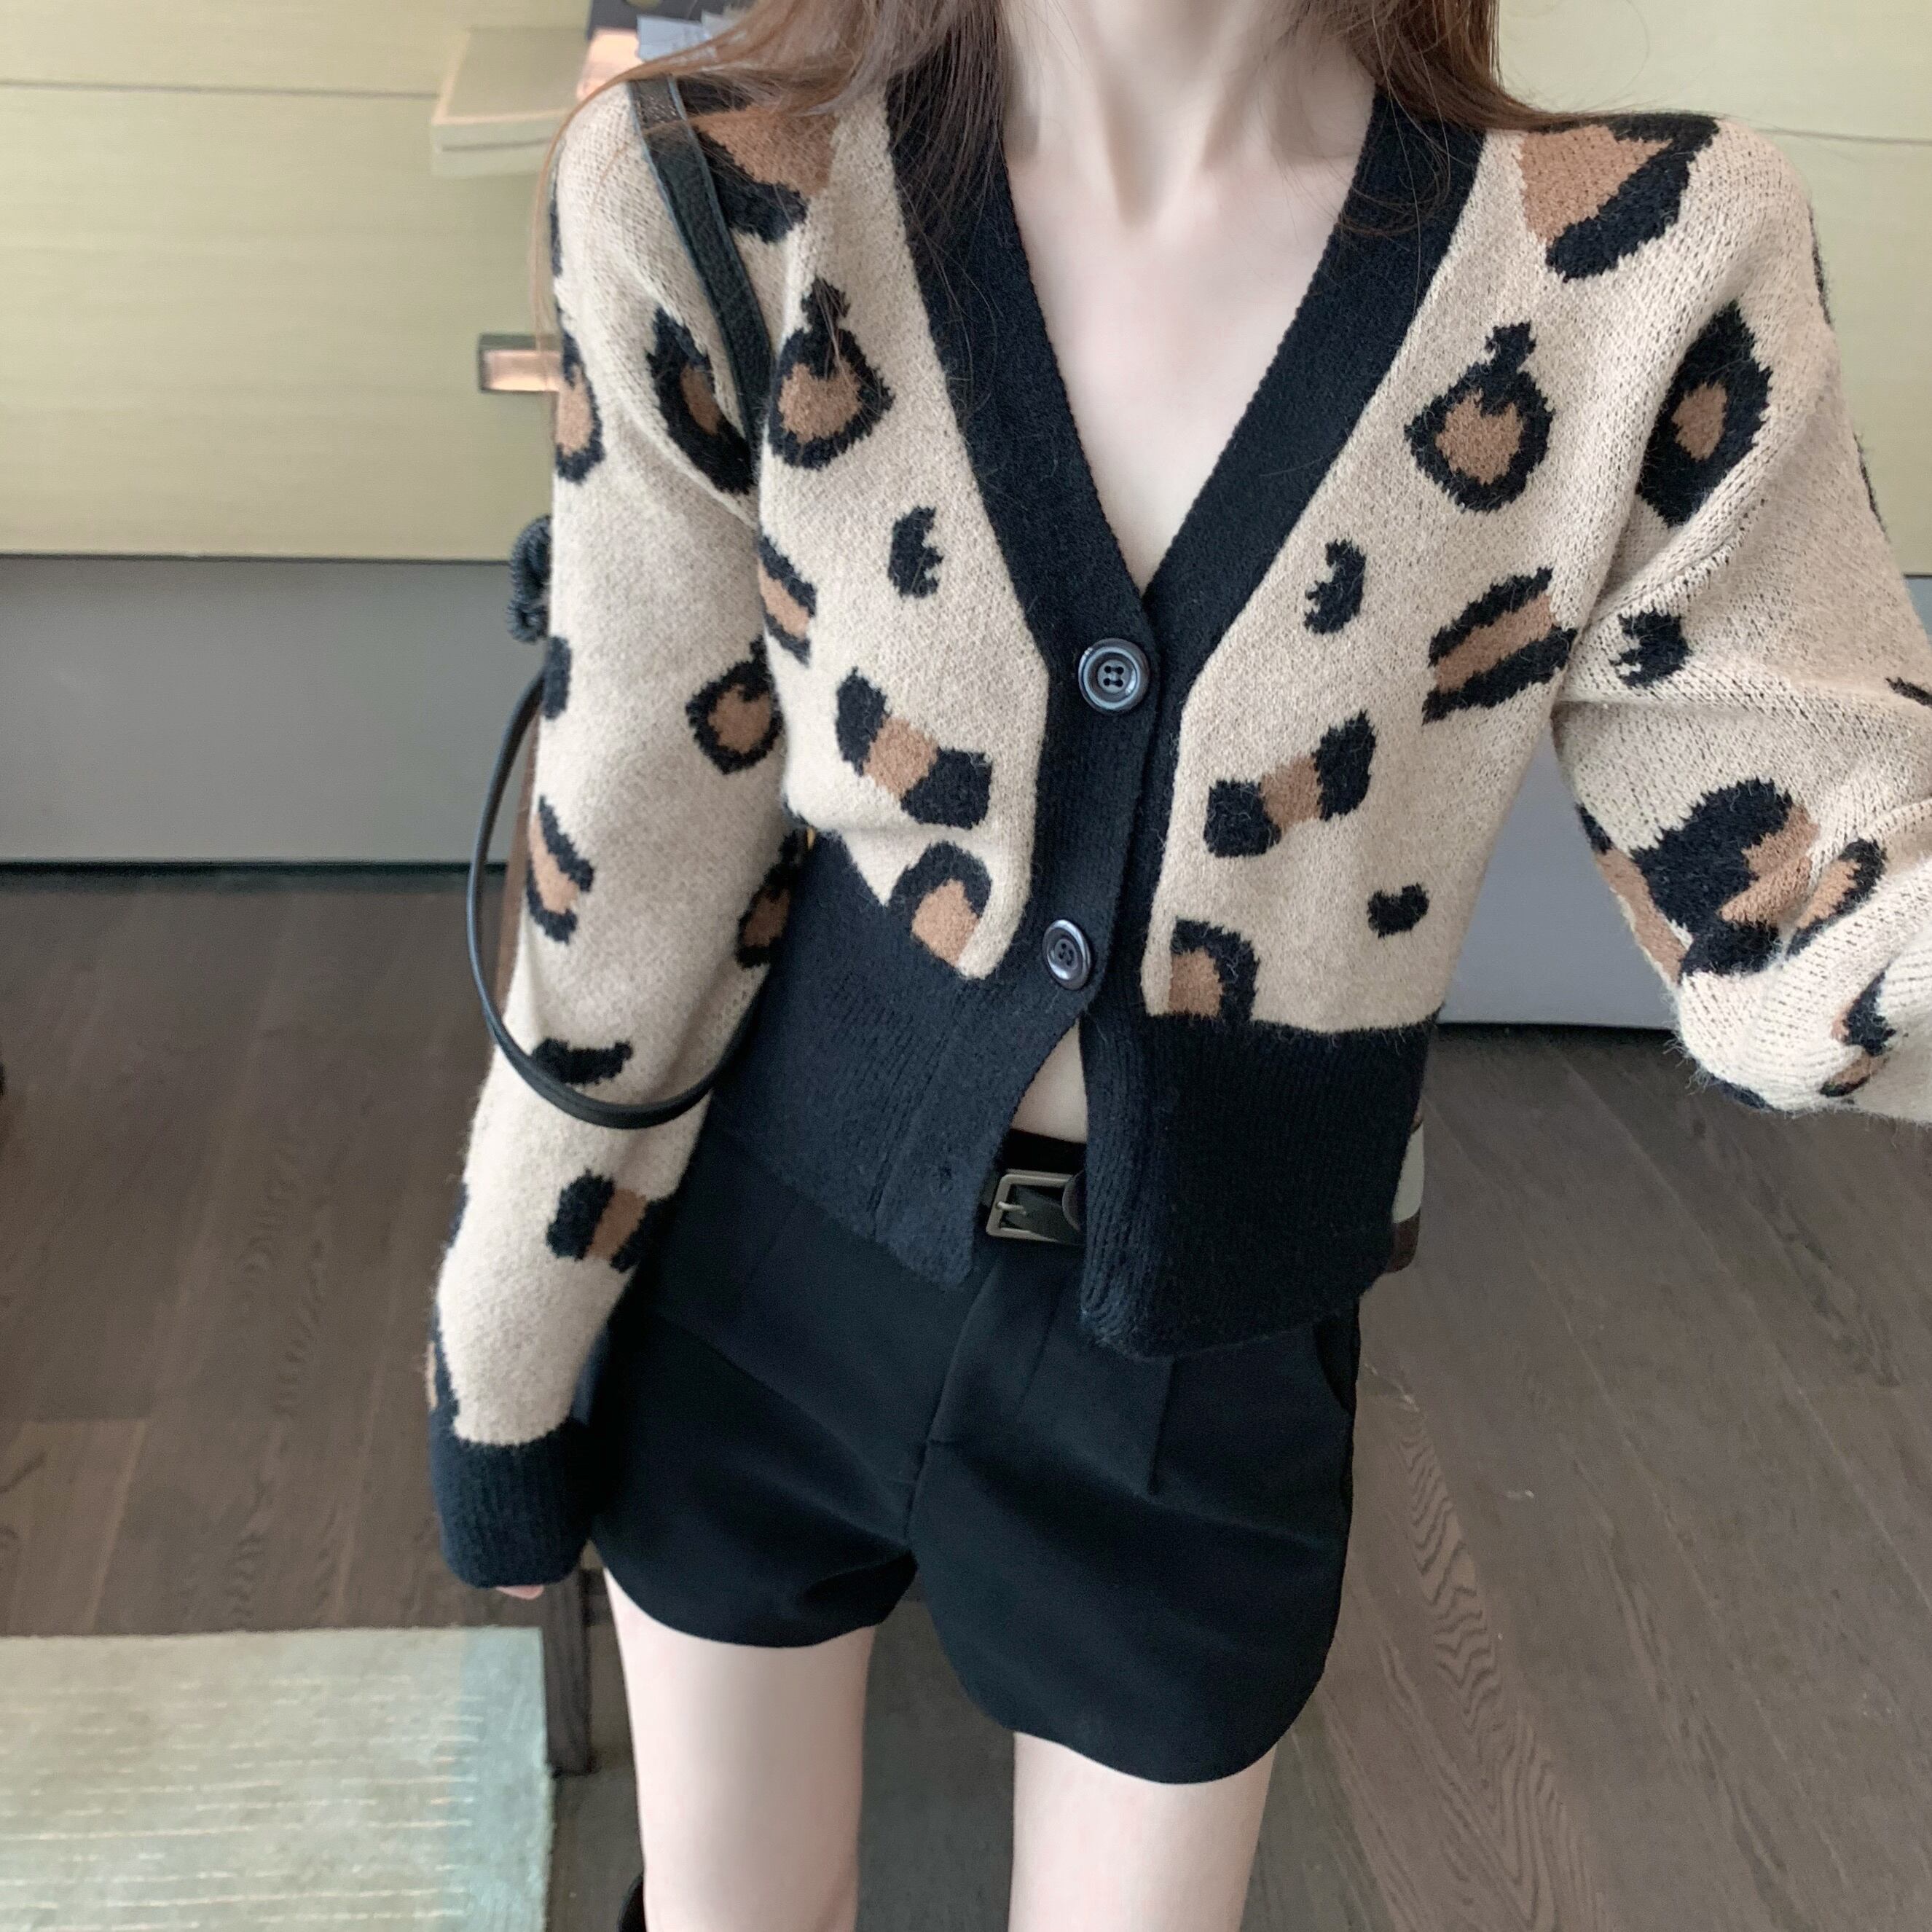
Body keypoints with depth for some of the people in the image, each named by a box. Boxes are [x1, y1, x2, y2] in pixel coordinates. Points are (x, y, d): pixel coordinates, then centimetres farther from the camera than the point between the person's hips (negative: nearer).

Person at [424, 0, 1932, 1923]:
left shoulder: (1652, 256, -15)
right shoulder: (717, 196, -17)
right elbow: (626, 875, -10)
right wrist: (503, 1366, 0)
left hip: (1210, 1357, 1)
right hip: (765, 1273, 0)